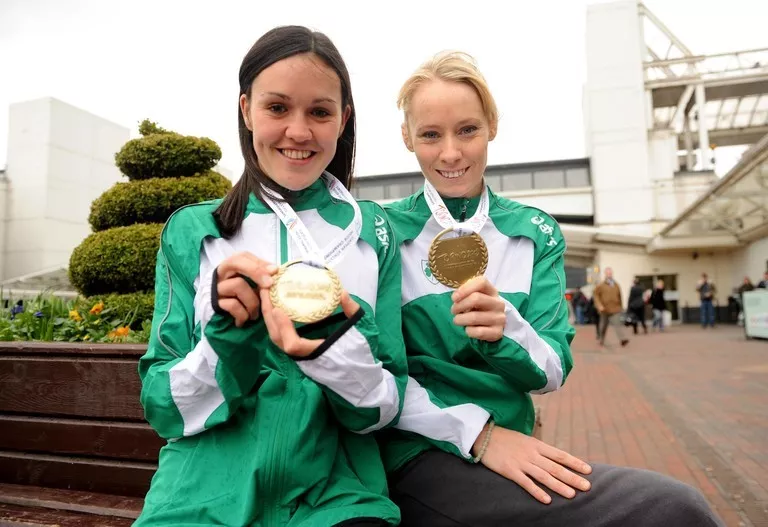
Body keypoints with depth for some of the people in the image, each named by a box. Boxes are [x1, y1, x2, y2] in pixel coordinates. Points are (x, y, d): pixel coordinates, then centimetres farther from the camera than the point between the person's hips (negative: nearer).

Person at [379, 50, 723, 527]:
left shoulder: (537, 234, 4)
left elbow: (552, 373, -2)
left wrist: (505, 329, -22)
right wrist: (476, 432, -19)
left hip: (511, 449, 4)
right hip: (422, 455, -3)